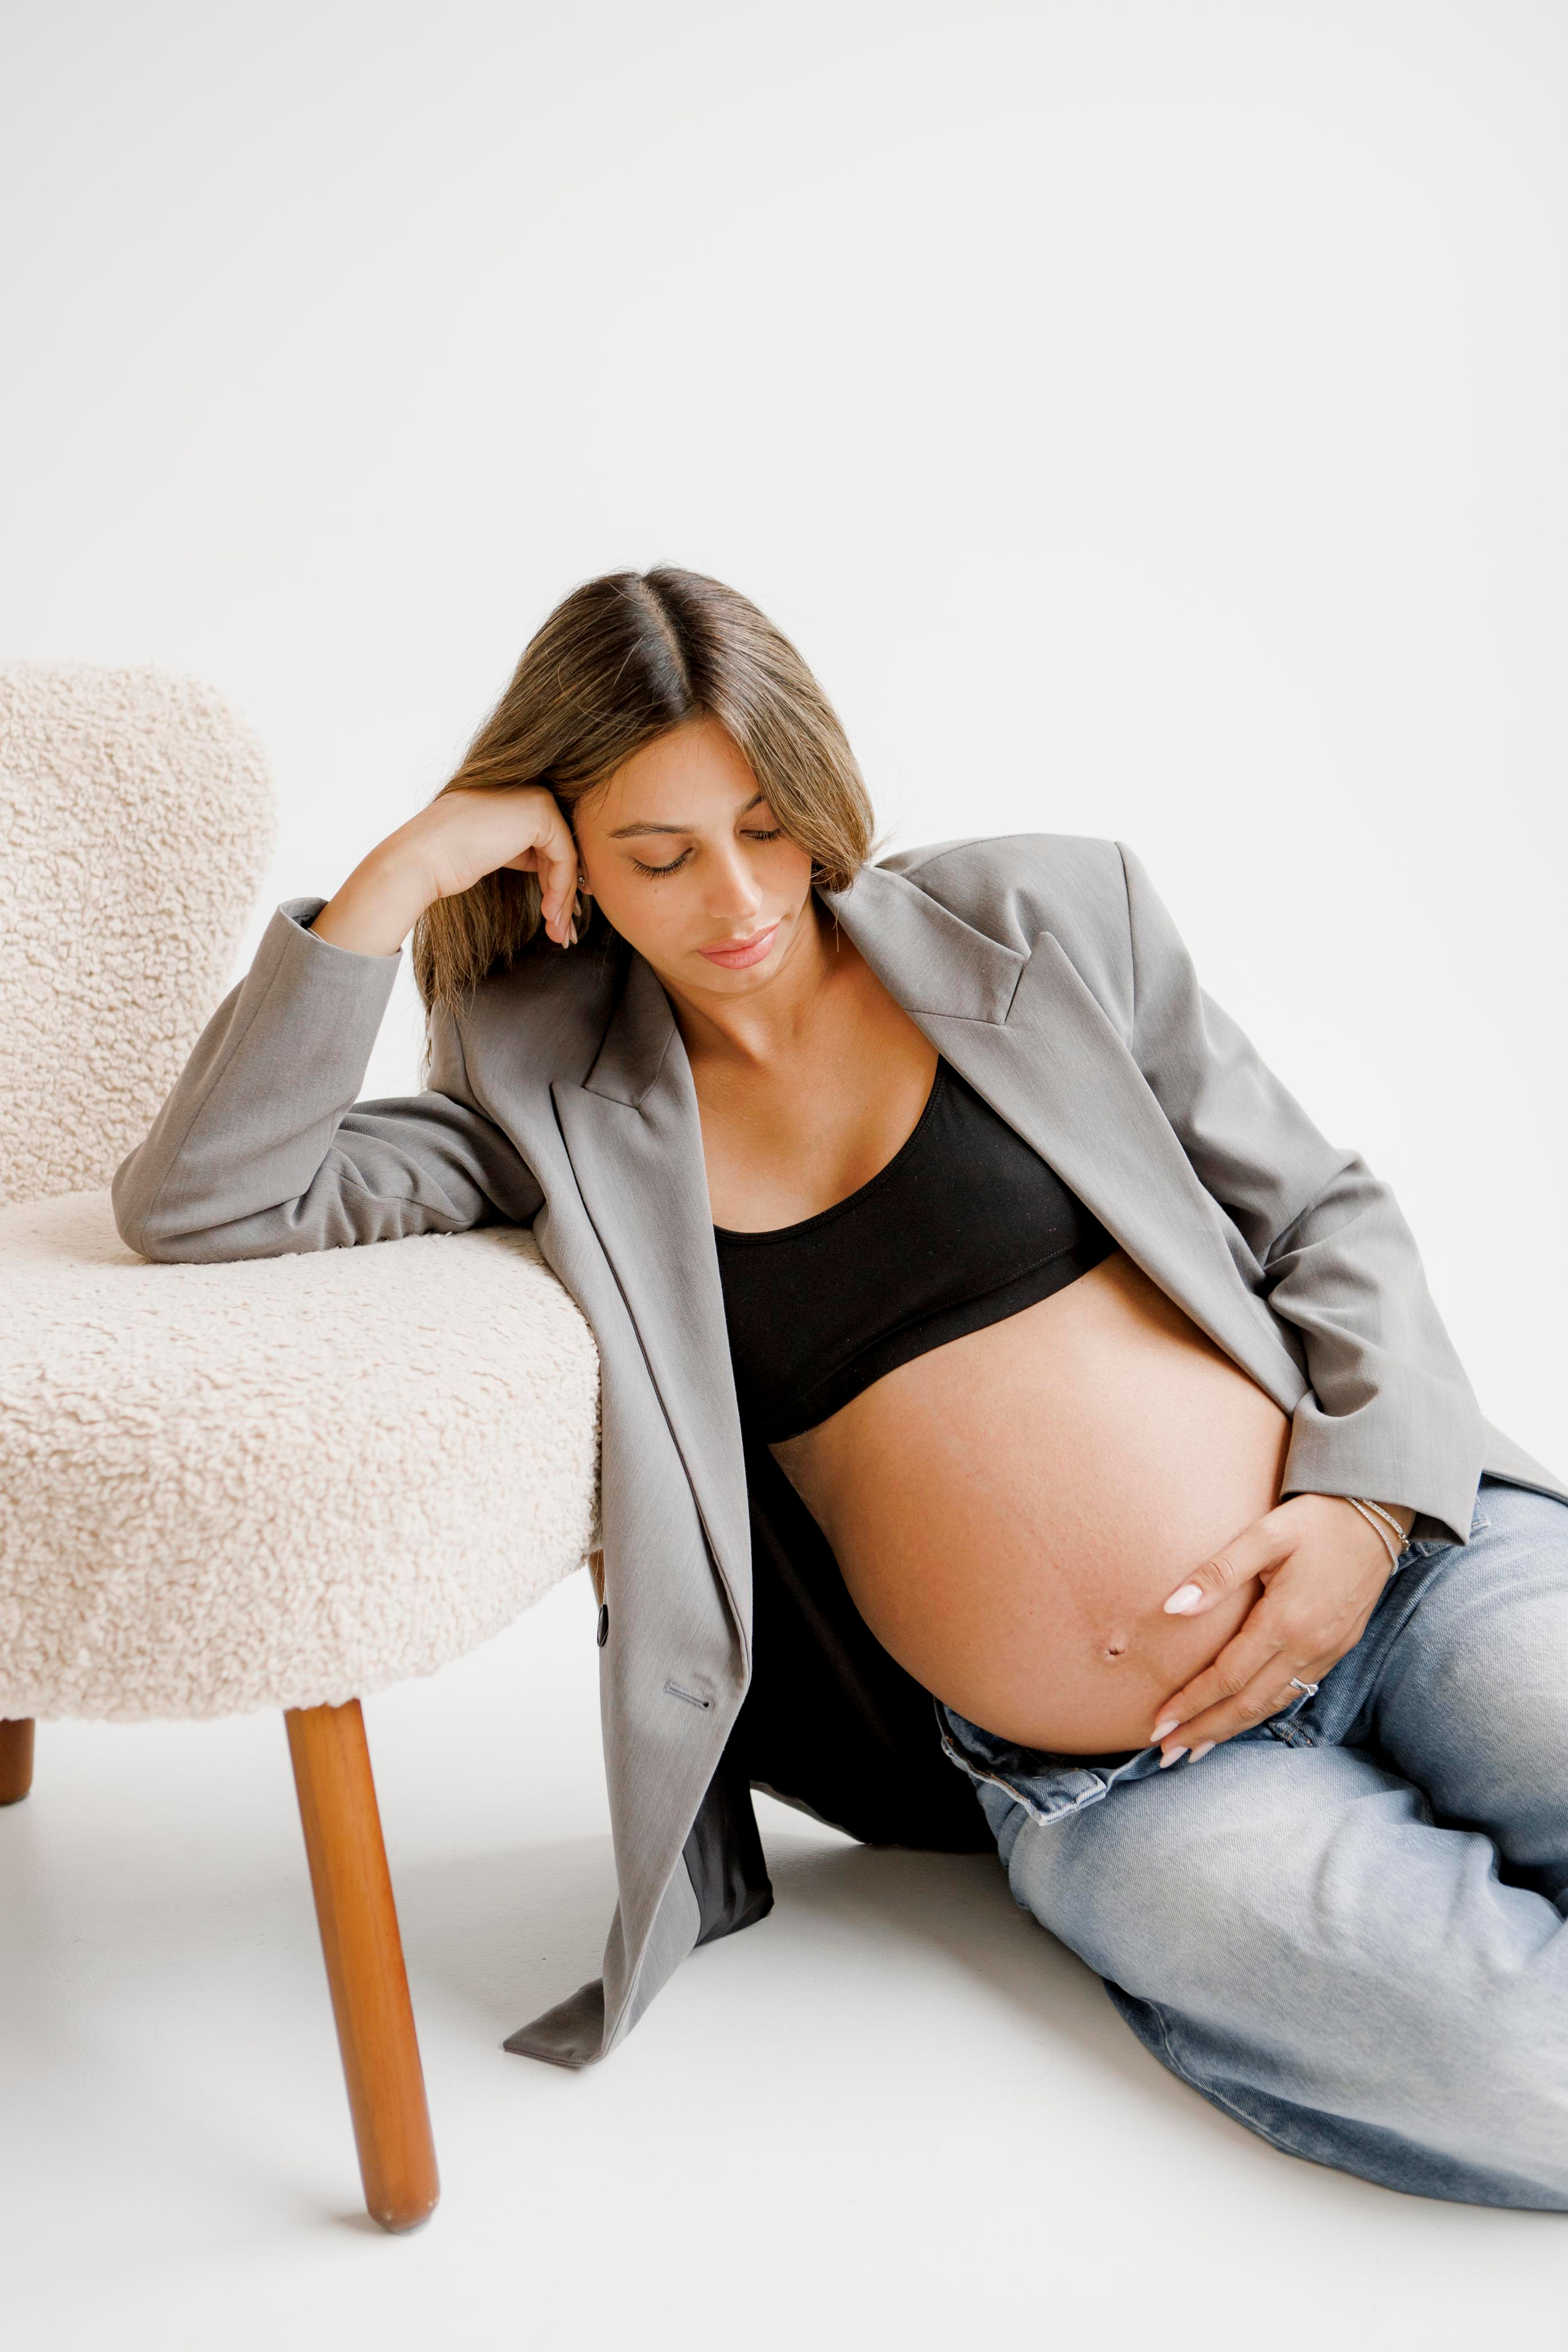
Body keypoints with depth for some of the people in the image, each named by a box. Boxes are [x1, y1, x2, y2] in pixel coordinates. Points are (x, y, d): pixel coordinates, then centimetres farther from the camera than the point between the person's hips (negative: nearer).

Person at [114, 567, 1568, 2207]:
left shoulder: (1048, 919, 5)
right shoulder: (565, 1110, 5)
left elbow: (1328, 1215, 8)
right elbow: (195, 1204, -3)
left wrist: (1368, 1499, -9)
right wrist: (400, 878, -8)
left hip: (1416, 1564, 1)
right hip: (1111, 1794, -1)